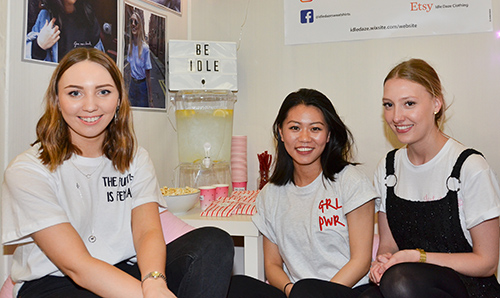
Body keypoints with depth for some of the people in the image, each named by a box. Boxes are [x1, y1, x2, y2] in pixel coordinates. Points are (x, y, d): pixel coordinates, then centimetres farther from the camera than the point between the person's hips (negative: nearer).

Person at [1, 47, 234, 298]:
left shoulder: (135, 159, 6)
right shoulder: (26, 171, -9)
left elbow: (148, 231, -9)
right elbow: (77, 265, -19)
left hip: (125, 274, 5)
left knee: (215, 243, -19)